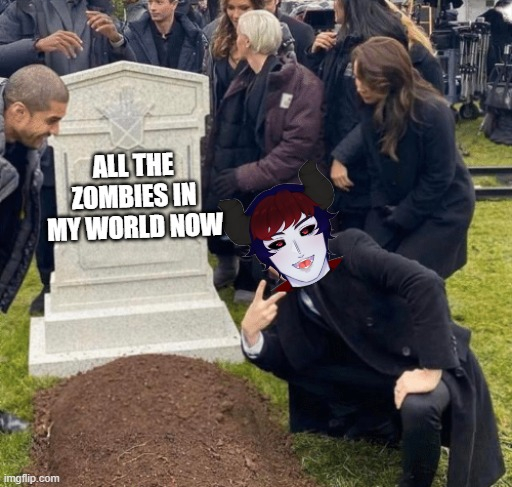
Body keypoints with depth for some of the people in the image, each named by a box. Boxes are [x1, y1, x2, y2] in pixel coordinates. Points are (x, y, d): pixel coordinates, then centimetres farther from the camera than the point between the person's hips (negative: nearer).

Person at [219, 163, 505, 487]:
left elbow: (427, 284, -34)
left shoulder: (348, 249, -24)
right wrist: (251, 334, -19)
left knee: (417, 408, -36)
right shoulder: (288, 295, -4)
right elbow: (286, 362, 1)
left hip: (434, 363, -7)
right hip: (379, 372, 7)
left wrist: (430, 370, -34)